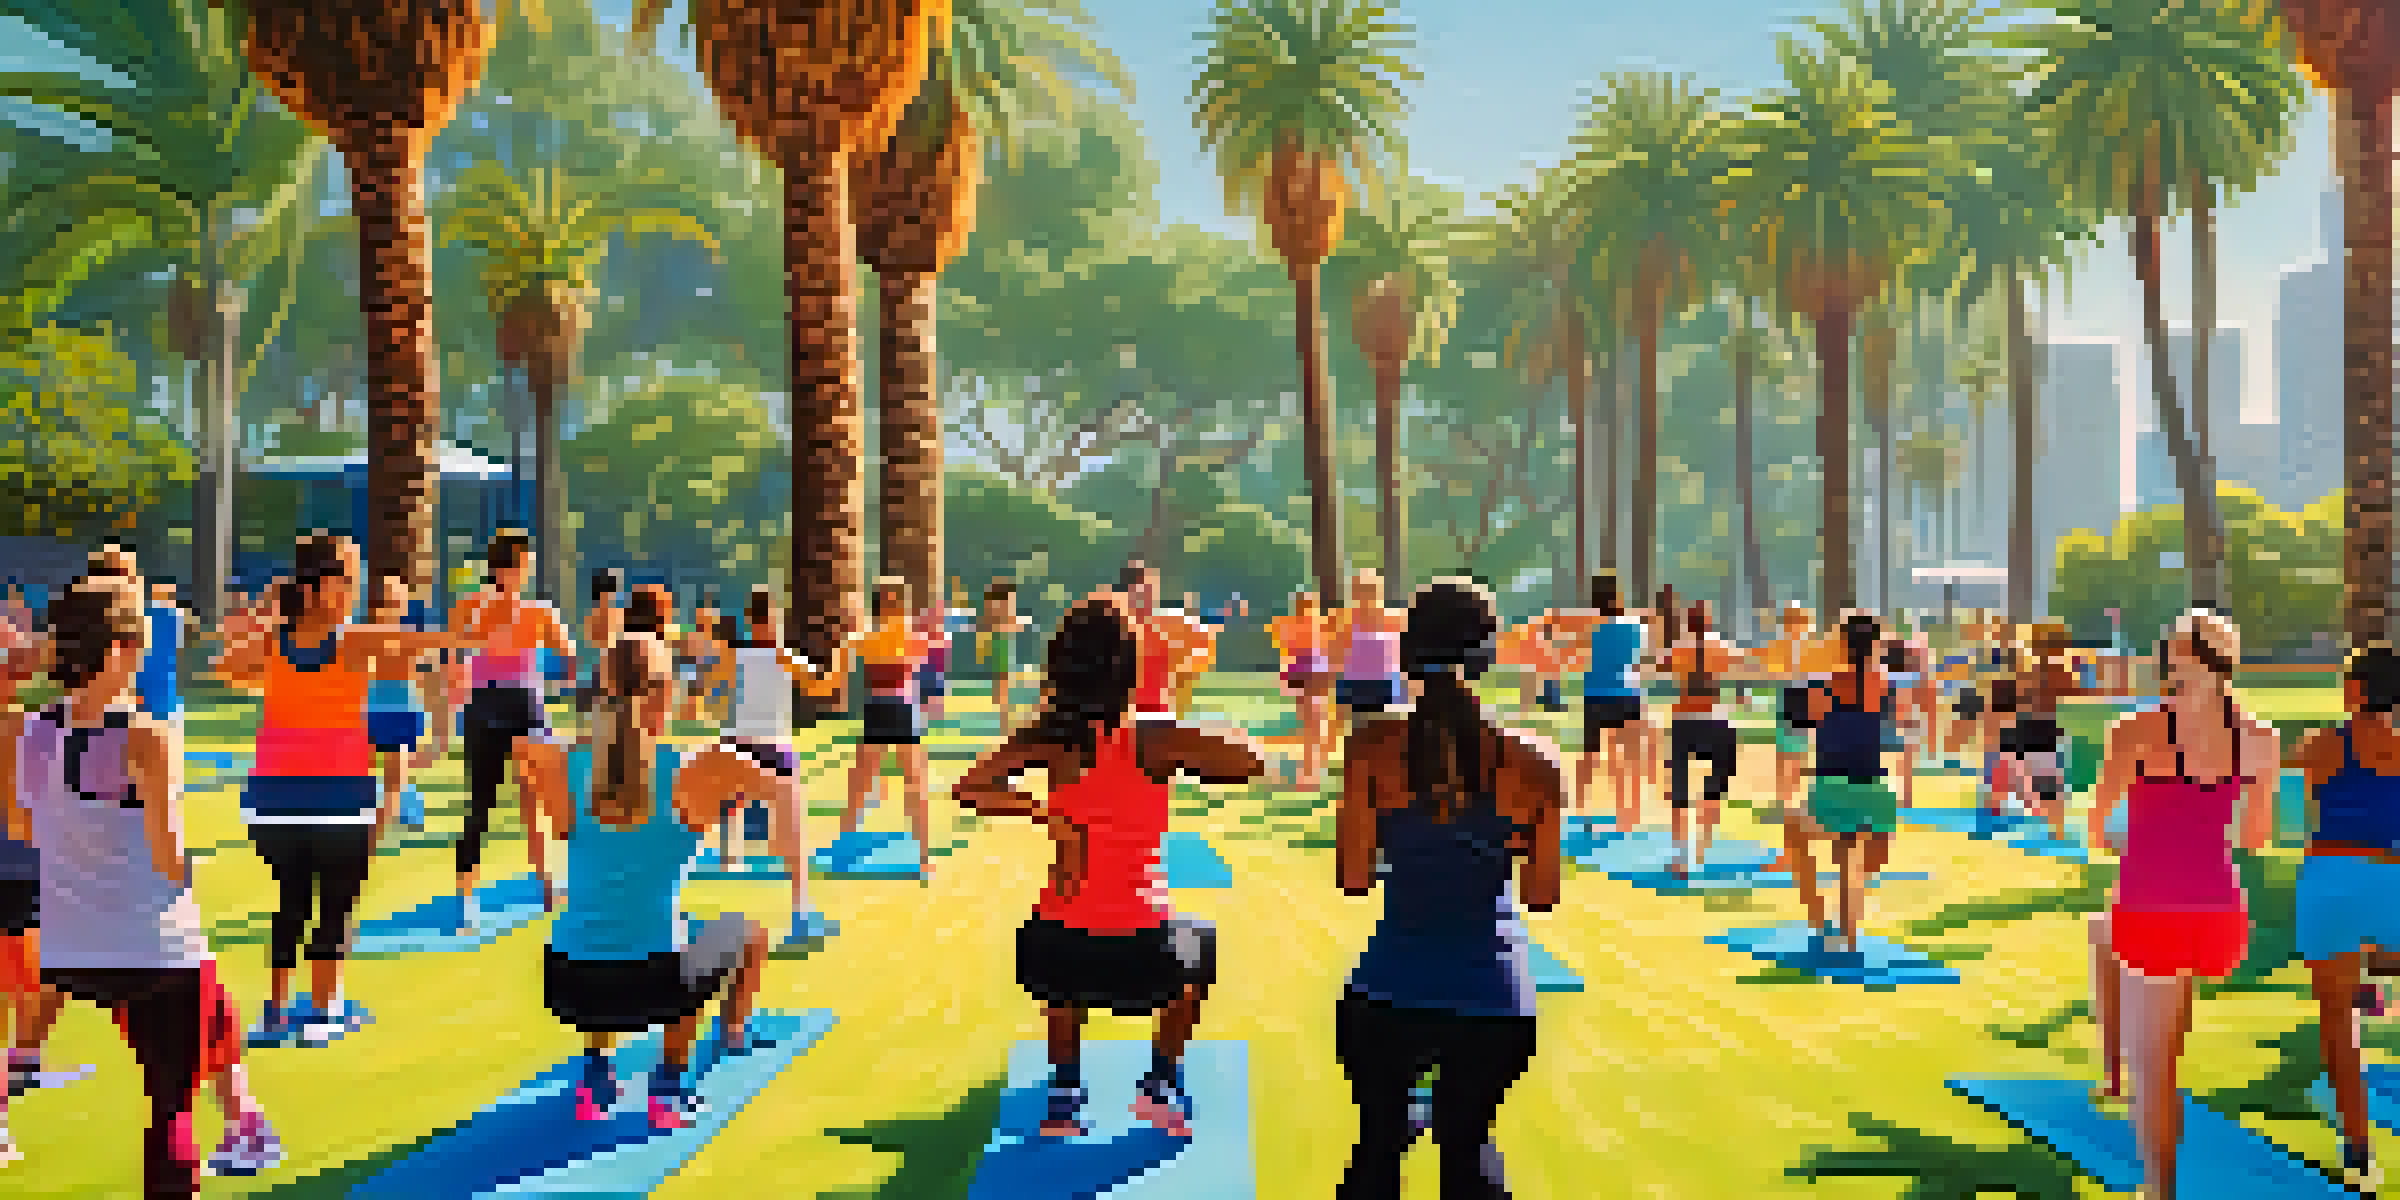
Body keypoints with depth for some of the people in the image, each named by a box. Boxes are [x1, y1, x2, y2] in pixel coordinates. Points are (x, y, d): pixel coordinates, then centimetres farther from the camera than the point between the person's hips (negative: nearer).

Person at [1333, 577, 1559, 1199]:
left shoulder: (1374, 749, -9)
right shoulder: (1531, 763, -8)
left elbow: (1353, 879, -5)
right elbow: (1543, 894, 0)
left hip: (1388, 993, 0)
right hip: (1492, 997, 0)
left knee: (1378, 1148, 21)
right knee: (1466, 1145, 23)